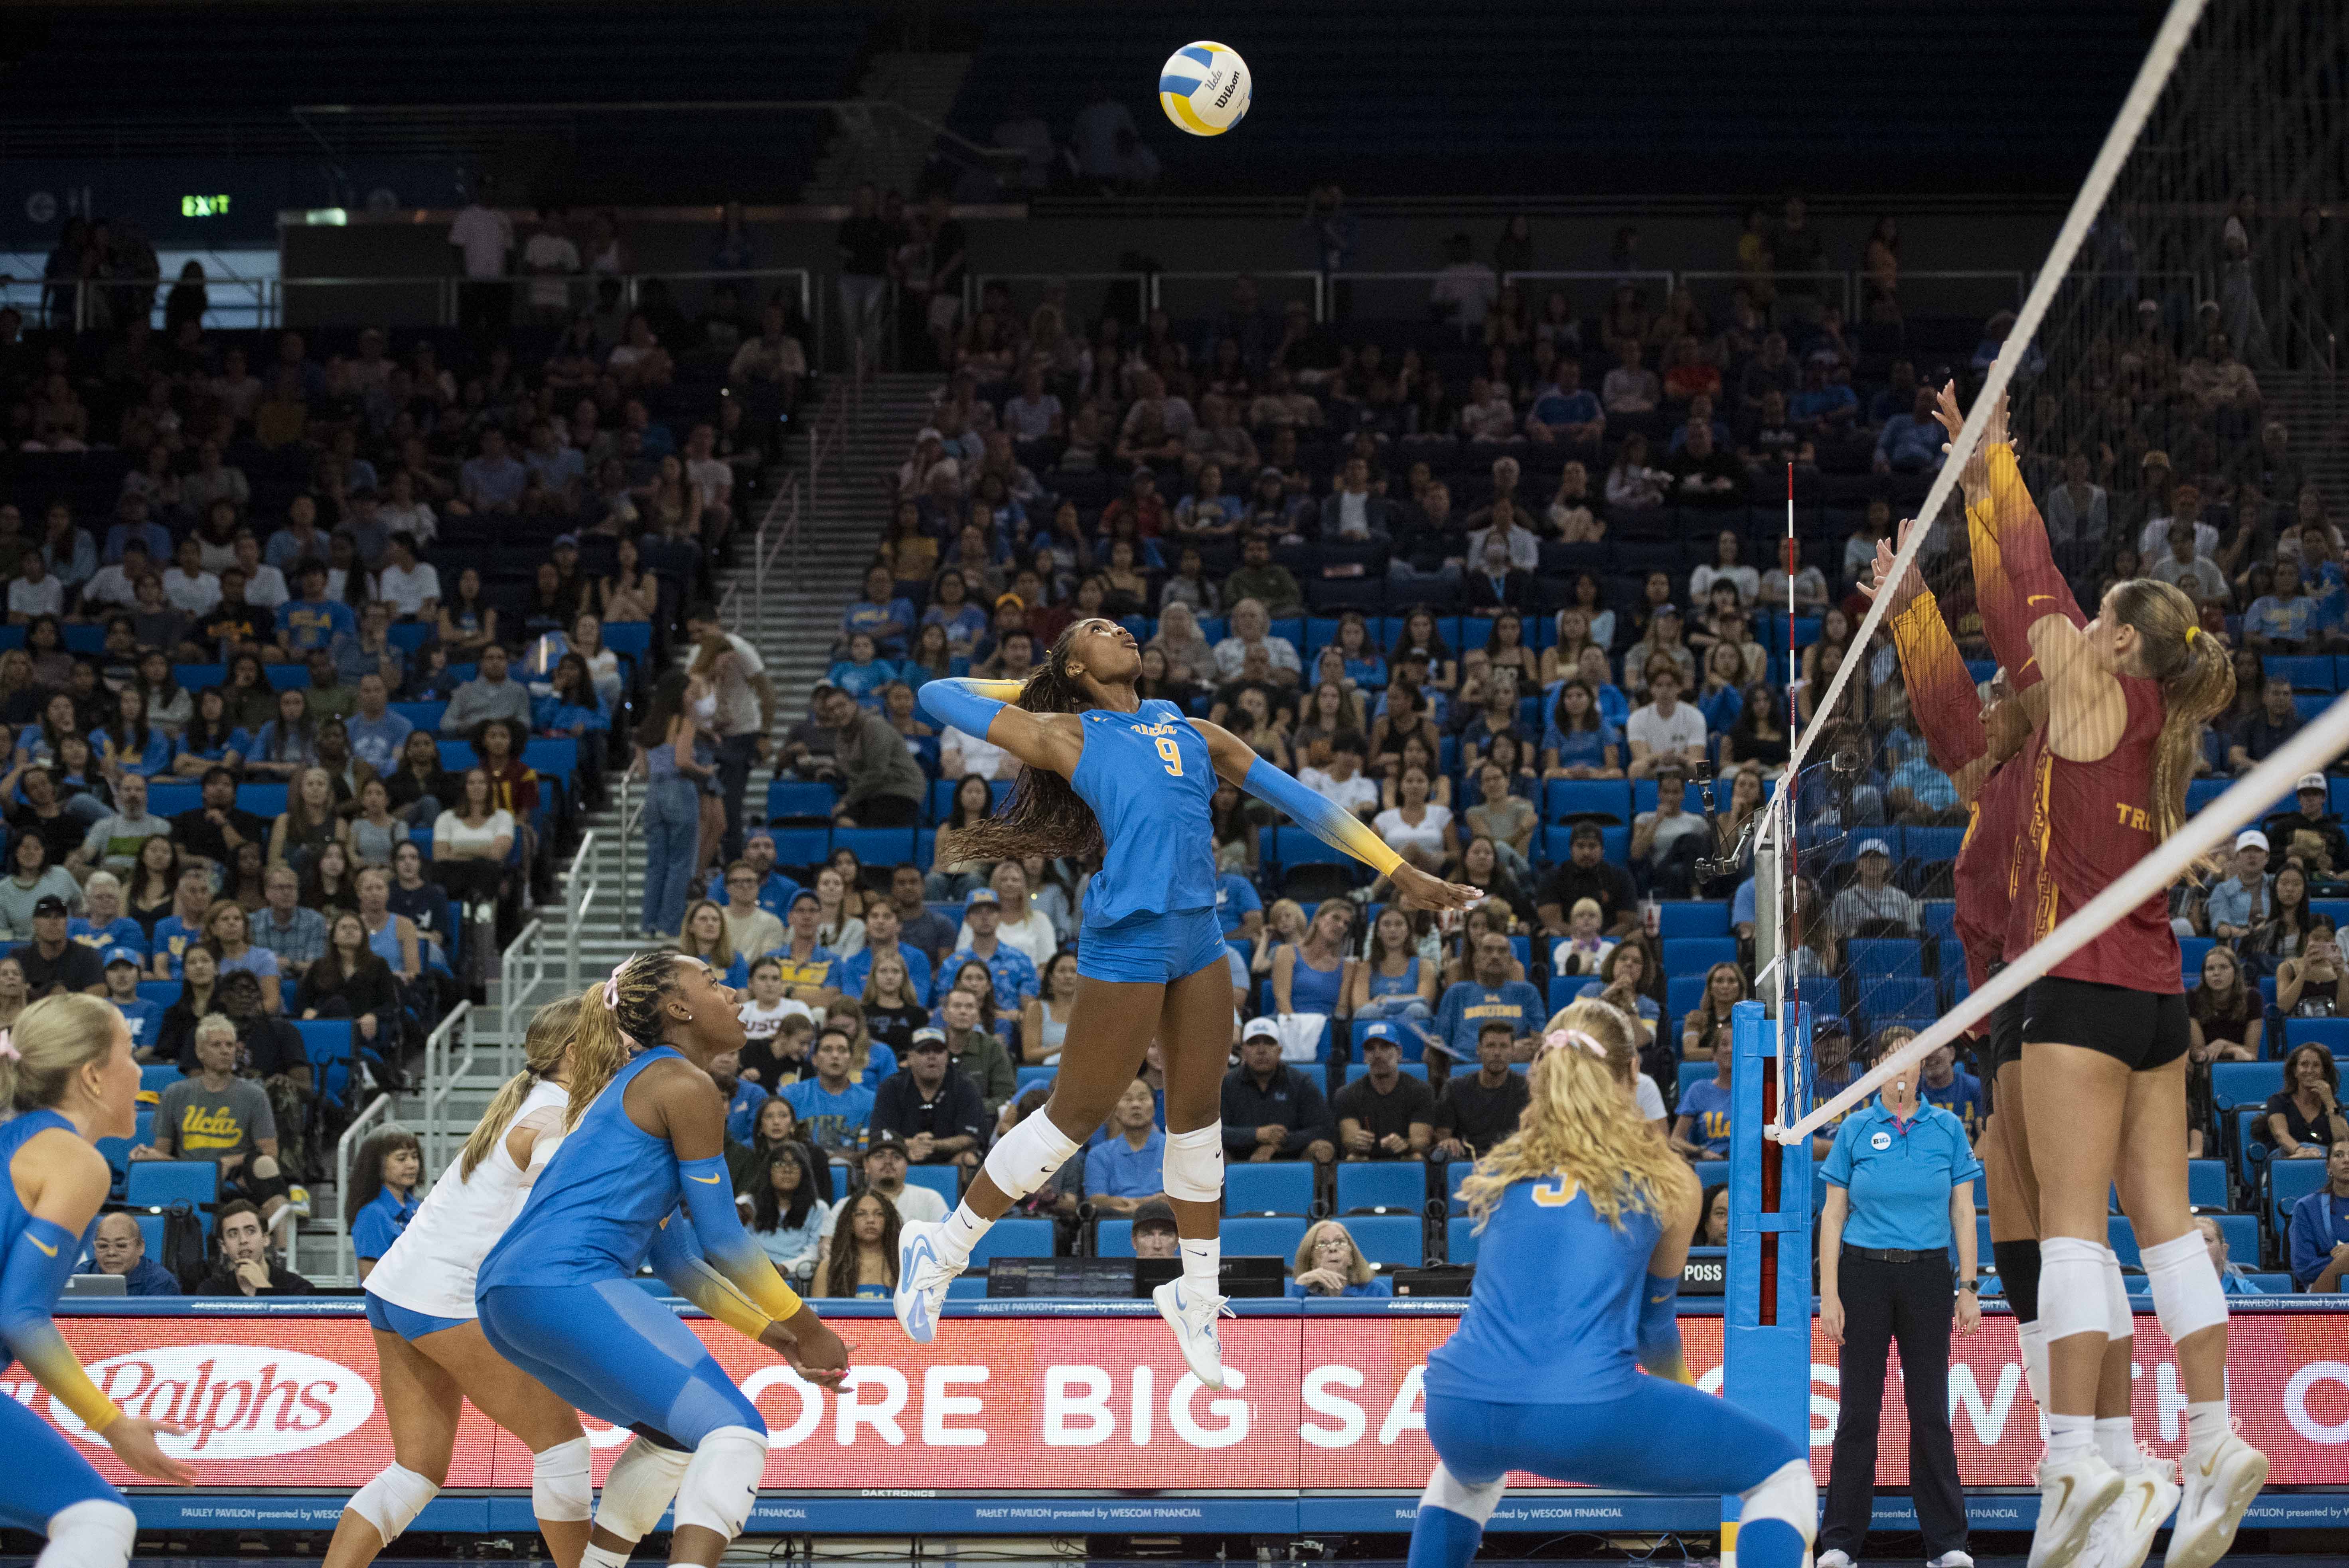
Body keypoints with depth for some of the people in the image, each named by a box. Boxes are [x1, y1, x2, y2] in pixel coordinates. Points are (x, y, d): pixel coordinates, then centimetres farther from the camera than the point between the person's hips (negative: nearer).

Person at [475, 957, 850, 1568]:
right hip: (568, 1284, -10)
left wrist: (774, 1333, 28)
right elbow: (723, 1240, -3)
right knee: (734, 1435, -13)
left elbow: (672, 1256, 31)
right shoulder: (684, 1085, 0)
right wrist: (808, 1329, 8)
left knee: (674, 1436, 26)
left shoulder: (633, 1086, 29)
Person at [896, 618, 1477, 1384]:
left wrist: (1401, 872, 17)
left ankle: (1197, 1296, 25)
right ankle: (942, 1251, 12)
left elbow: (1293, 797, 18)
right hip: (1128, 940, -6)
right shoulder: (1067, 735, 2)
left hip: (1199, 937, 6)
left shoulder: (1192, 732, 17)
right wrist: (1022, 689, 21)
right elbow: (939, 696, 5)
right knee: (1074, 1116, -2)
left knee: (1198, 1112, 12)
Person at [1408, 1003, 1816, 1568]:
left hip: (1457, 1409, 5)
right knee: (1786, 1475, 14)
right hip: (1588, 1409, -5)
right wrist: (1680, 1386, 51)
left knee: (1469, 1473, 43)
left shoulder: (1497, 1172, 23)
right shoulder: (1670, 1182, 15)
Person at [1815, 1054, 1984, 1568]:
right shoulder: (1856, 1130, 2)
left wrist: (1969, 1286, -2)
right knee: (1859, 1409, 1)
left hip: (1926, 1275, 1)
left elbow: (1963, 1212, 6)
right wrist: (1829, 1294, -4)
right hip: (1864, 1273, -1)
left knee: (1931, 1409, 1)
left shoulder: (1947, 1129, 4)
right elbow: (1833, 1213, 3)